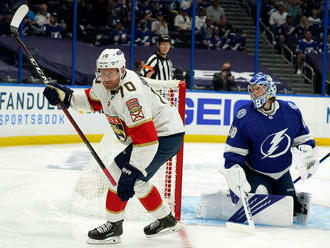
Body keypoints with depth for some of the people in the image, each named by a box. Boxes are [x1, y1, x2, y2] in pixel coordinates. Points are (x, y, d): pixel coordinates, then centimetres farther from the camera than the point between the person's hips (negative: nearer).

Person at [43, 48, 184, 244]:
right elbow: (92, 101, 20)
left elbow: (146, 139, -36)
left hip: (165, 136, -10)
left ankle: (114, 226, 1)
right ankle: (166, 220, 29)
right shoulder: (102, 83, -3)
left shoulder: (130, 94, -33)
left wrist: (131, 173, -37)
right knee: (135, 180, 15)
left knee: (120, 173, -12)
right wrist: (66, 97, 3)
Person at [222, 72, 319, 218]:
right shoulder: (244, 117, -19)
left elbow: (303, 137, 8)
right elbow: (233, 151, -15)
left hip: (282, 173, 4)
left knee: (290, 209, 10)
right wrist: (236, 177, -23)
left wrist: (307, 154, -4)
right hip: (255, 172, -4)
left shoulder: (291, 111, -9)